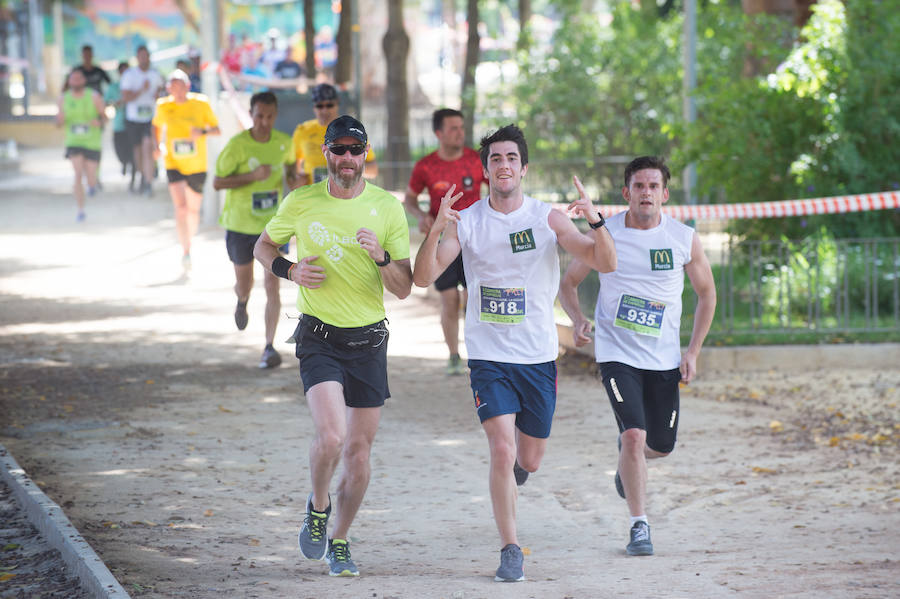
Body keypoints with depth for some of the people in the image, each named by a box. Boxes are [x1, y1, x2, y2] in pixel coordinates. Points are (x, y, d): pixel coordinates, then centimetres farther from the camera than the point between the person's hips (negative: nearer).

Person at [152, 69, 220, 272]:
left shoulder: (201, 104, -6)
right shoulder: (163, 106, -3)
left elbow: (217, 129, 0)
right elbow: (156, 125, 17)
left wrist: (203, 131, -21)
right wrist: (157, 145, 0)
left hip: (197, 166, 1)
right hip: (174, 164, -1)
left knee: (193, 209, 13)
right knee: (181, 207, -18)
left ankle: (189, 239, 40)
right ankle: (186, 252, -17)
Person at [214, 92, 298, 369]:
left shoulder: (283, 143, -3)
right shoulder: (237, 145, -14)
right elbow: (217, 182, -13)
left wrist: (292, 177, -5)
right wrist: (252, 176, -25)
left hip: (273, 224, 1)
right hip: (241, 224, -1)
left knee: (272, 285, -9)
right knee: (244, 283, 15)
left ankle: (270, 346, -5)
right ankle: (242, 301, 54)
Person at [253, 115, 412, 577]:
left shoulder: (387, 208, -1)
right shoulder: (301, 203, -2)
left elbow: (403, 289, -1)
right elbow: (264, 247, 15)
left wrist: (382, 257, -20)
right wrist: (290, 271, -5)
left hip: (369, 339, 2)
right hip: (319, 338, -2)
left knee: (359, 451, 6)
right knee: (331, 436, -21)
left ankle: (338, 542, 25)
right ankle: (318, 506, 10)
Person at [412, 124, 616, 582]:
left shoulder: (547, 219, -2)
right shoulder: (466, 222, -4)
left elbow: (605, 264, -8)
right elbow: (423, 277, -12)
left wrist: (595, 222, -27)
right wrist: (436, 230, -29)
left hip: (539, 356, 2)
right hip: (488, 356, -2)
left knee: (529, 459, 11)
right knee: (502, 450, -16)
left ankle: (513, 467, 49)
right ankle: (510, 550, -4)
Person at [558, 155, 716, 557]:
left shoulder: (684, 238, -3)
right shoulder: (603, 234, -7)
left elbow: (706, 293, 9)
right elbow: (568, 283, 6)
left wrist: (693, 351, 2)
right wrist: (578, 320, -15)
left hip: (664, 357, 3)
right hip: (617, 353, -3)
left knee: (662, 445, 9)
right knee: (634, 434, -18)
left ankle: (629, 457, 46)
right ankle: (639, 525, -5)